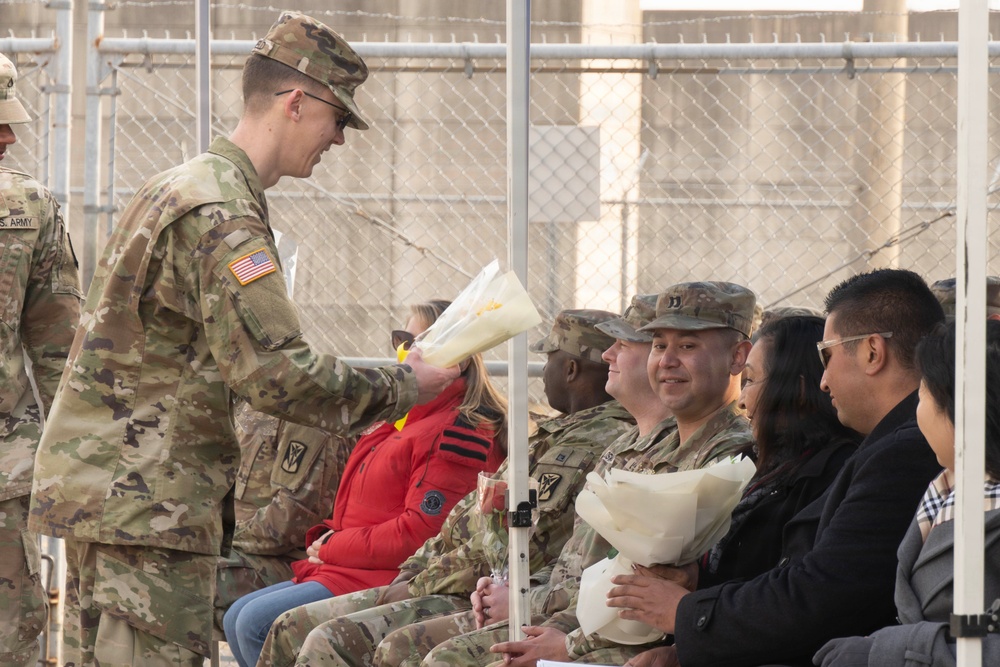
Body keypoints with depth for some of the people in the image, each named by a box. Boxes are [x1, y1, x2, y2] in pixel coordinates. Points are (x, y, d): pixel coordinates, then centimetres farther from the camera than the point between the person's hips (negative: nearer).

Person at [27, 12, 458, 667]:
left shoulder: (182, 188, 18)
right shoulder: (221, 214, -17)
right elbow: (275, 370, -23)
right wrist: (403, 388, -13)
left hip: (110, 484, 11)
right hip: (146, 497, -11)